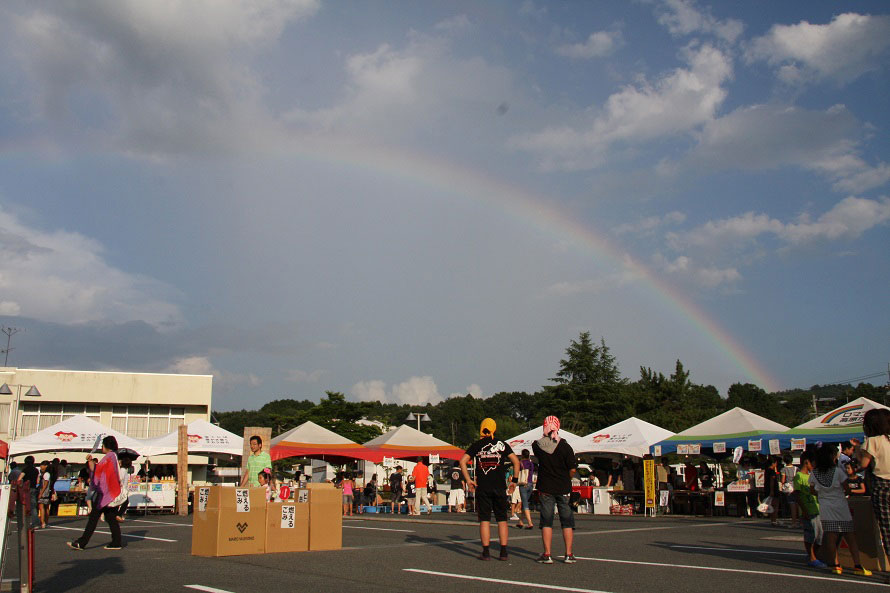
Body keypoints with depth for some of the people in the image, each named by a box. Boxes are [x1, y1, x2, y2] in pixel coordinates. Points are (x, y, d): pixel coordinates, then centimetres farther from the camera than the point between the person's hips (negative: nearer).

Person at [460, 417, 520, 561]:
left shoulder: (476, 445, 5)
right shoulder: (502, 444, 5)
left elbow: (463, 461, -2)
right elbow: (516, 461, -1)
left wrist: (468, 480, 2)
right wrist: (515, 480, 5)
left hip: (482, 487, 0)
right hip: (499, 487, 0)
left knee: (484, 519, 3)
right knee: (502, 519, 7)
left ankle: (486, 552, 1)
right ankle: (503, 552, 5)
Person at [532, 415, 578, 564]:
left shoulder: (537, 445, -5)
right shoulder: (565, 446, -10)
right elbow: (573, 469, -8)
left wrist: (547, 437, 16)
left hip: (545, 488, 1)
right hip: (564, 488, -1)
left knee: (546, 521, 6)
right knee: (567, 521, 8)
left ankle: (547, 554, 4)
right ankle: (568, 554, 8)